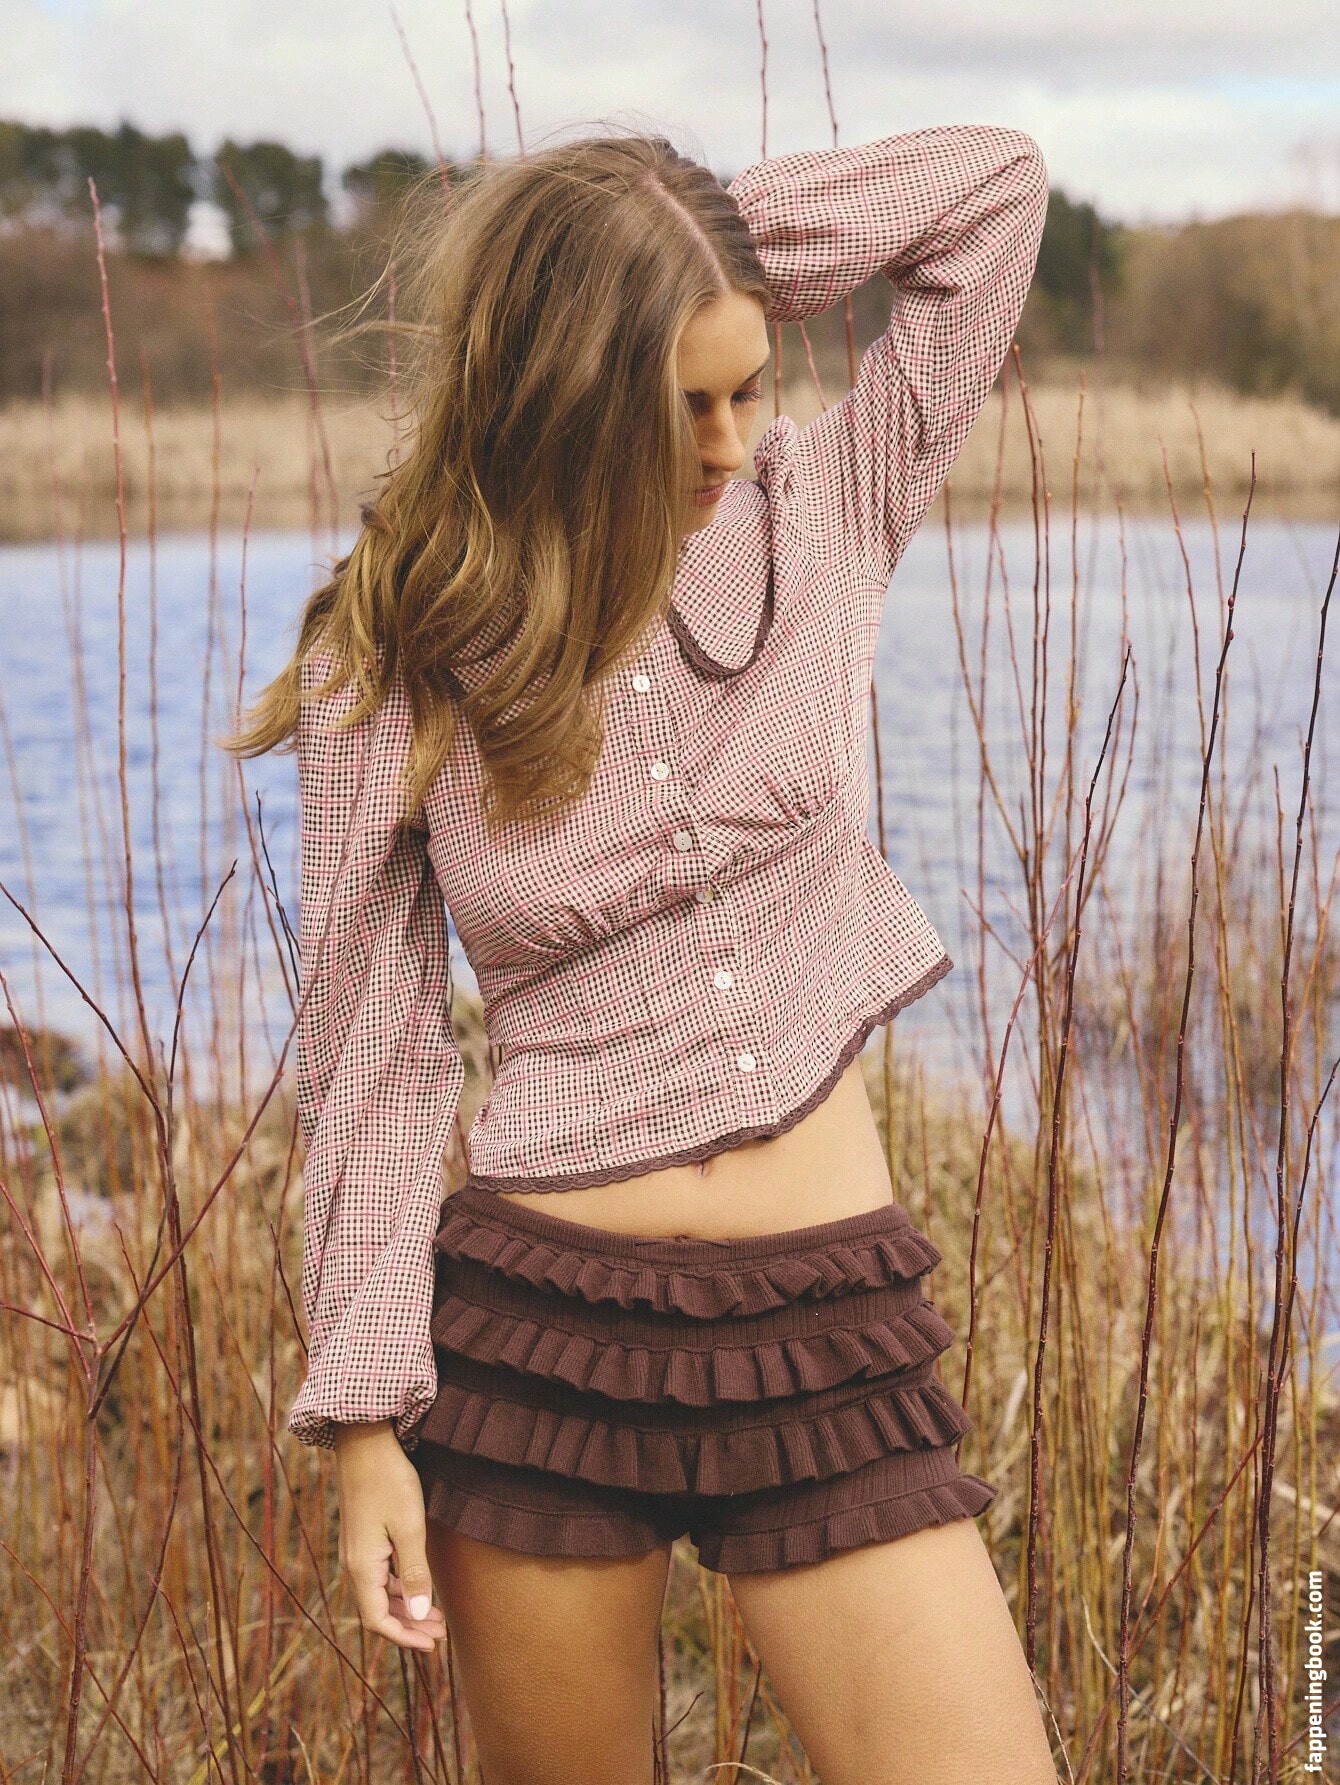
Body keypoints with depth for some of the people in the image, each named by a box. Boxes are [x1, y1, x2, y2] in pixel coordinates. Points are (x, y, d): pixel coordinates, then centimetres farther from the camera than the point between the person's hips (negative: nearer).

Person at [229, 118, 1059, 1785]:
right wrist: (365, 1415, -3)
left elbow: (998, 180, -1)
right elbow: (375, 1053, 0)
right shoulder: (394, 661, -2)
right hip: (532, 1329, -1)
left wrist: (720, 253, -2)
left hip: (824, 1333, 1)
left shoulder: (818, 521, 2)